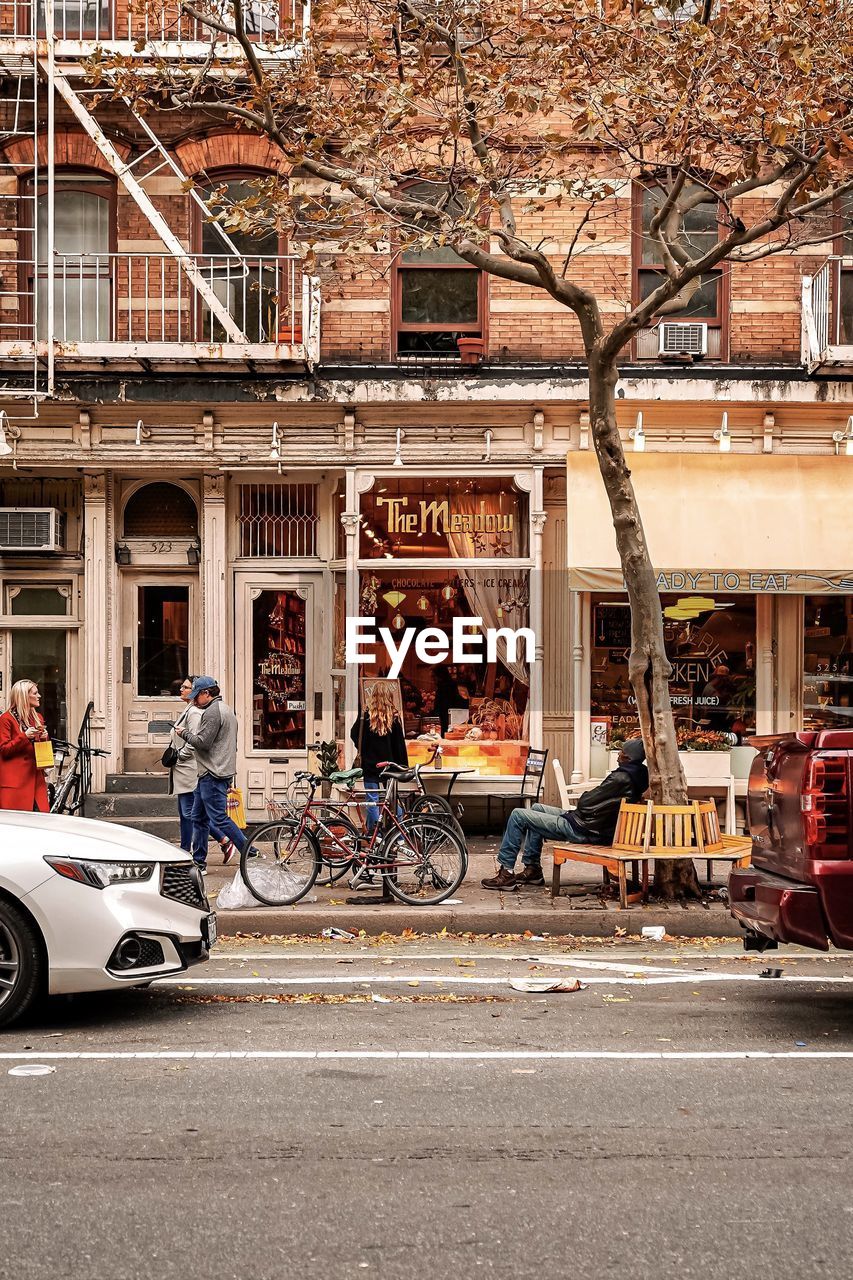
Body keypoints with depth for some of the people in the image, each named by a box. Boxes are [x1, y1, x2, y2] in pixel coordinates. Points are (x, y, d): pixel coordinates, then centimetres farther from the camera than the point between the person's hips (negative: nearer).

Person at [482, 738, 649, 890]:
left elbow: (585, 803, -18)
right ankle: (532, 868, 26)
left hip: (585, 831, -10)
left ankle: (506, 871, 2)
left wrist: (585, 795, 2)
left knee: (518, 816, -4)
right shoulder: (639, 775, 2)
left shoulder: (621, 778, -25)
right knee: (537, 808, 27)